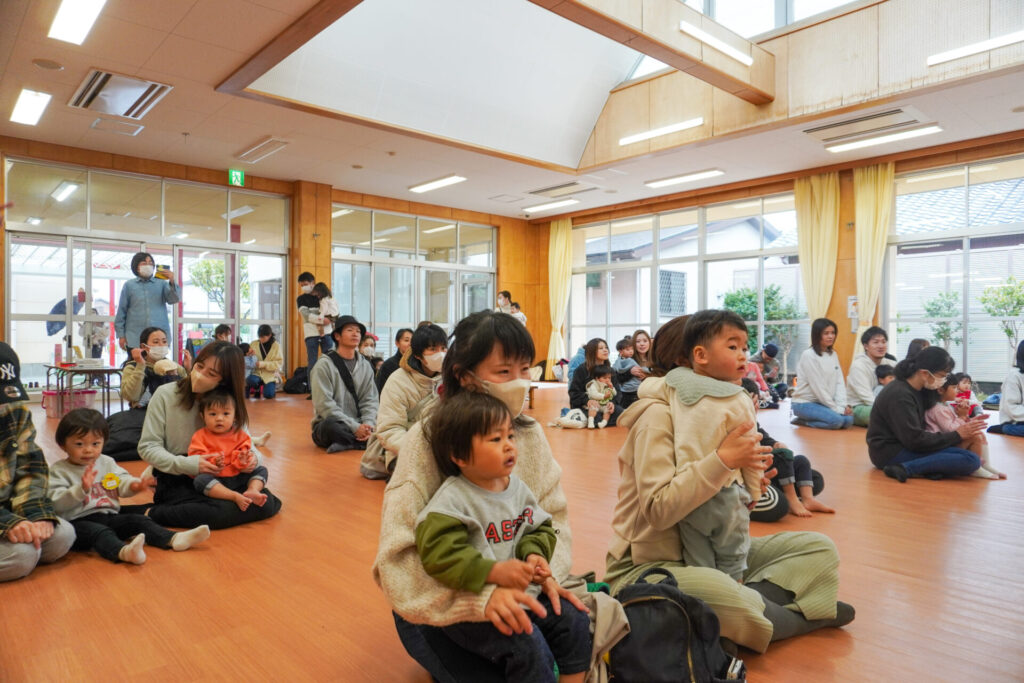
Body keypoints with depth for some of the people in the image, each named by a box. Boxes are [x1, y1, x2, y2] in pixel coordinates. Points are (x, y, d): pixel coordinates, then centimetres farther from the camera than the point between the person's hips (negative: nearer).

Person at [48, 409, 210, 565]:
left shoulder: (107, 462, 13)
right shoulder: (58, 471, -1)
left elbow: (122, 482, 4)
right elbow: (57, 504, -12)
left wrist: (134, 485, -20)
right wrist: (82, 489, -30)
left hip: (109, 516, 6)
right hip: (79, 522, -6)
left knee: (137, 520, -14)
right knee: (99, 532, -34)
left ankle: (174, 539, -31)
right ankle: (123, 552, -65)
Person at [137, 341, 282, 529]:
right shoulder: (166, 395, -5)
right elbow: (147, 447, -5)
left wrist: (254, 458, -20)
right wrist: (187, 464, -21)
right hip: (175, 480, -4)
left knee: (267, 504, -18)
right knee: (216, 512, -32)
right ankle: (153, 514, -5)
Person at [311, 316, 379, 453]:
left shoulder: (365, 365, 10)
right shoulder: (324, 364, -5)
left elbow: (370, 400, 6)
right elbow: (325, 405, -13)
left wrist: (368, 424, -15)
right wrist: (354, 427, -21)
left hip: (359, 426, 4)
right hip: (332, 424, -4)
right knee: (331, 425, -39)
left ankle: (346, 443, -19)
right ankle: (365, 442, -20)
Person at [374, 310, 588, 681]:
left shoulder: (531, 433, -4)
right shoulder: (428, 441, -20)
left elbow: (553, 517, 0)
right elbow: (400, 557, -24)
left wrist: (546, 572, -20)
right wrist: (481, 597, -37)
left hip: (513, 595, 5)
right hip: (442, 609, -4)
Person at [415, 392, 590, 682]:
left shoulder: (518, 487, 3)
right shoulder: (452, 501, -19)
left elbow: (540, 528, 11)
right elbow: (439, 555, -28)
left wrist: (535, 554, -11)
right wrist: (495, 571, -33)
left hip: (523, 593, 7)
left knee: (574, 621, 1)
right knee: (528, 645, -23)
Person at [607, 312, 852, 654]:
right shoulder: (658, 414, -18)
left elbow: (715, 500, 13)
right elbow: (657, 510, -27)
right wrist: (723, 460, -29)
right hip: (647, 562, -8)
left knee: (820, 549, 3)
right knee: (733, 604, -36)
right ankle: (795, 615, -6)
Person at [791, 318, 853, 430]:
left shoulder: (834, 355, 10)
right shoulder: (808, 355, -13)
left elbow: (839, 383, 5)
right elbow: (818, 387, -16)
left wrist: (843, 405, -10)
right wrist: (837, 408, -15)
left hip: (824, 403, 7)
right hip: (805, 403, -7)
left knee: (849, 419, -17)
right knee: (836, 420, -27)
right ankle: (801, 421, -3)